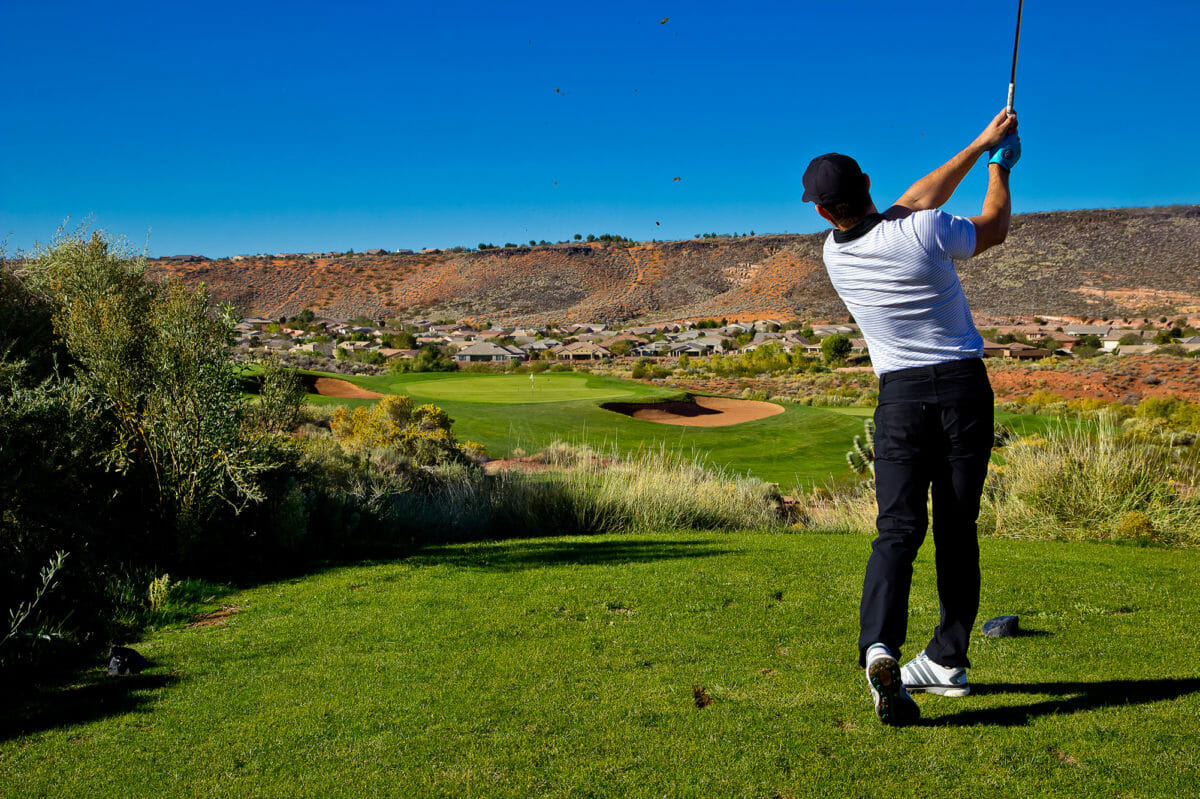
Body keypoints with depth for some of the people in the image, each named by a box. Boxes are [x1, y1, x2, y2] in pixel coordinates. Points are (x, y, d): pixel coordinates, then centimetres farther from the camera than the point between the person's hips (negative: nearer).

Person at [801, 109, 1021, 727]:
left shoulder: (834, 254, 1)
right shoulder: (925, 231, -10)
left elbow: (921, 195, 14)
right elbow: (994, 228, 12)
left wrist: (978, 145, 19)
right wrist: (999, 166, 28)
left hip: (901, 395, 0)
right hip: (964, 386, 0)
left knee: (898, 528, -6)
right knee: (957, 529, 8)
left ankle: (880, 647, -27)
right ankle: (949, 661, 16)